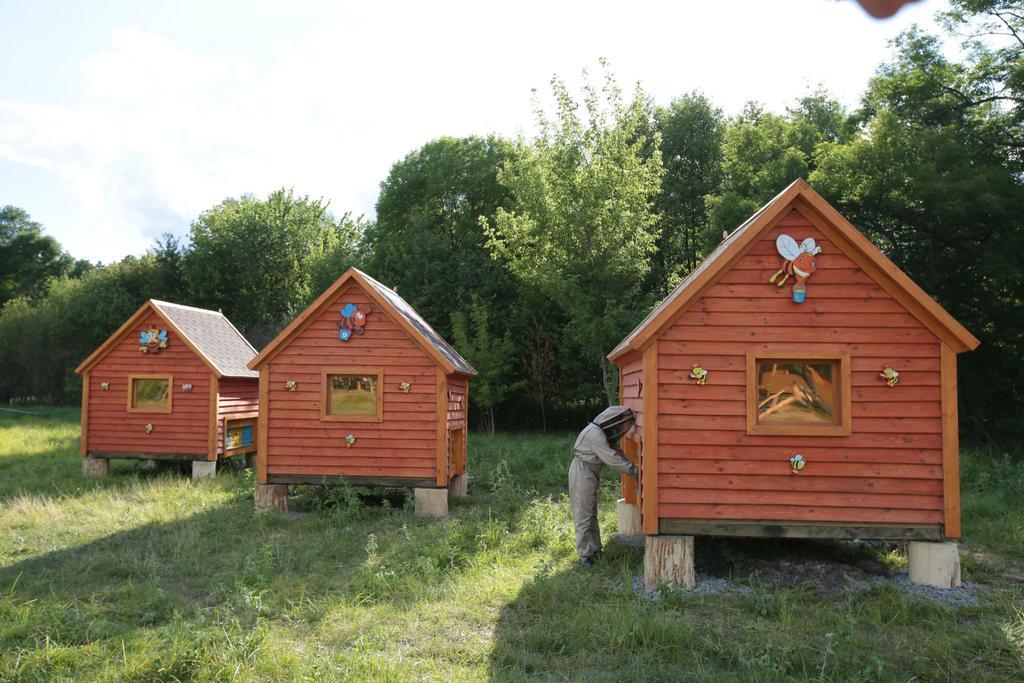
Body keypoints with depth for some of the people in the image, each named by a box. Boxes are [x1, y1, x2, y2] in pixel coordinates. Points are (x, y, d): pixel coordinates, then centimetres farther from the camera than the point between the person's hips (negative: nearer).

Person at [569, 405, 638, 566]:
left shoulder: (606, 433, 6)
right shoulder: (595, 433, -24)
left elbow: (617, 452, 8)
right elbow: (611, 459, -25)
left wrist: (632, 467, -3)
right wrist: (633, 470, -19)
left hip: (591, 473, 10)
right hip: (582, 473, -10)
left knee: (592, 513, 15)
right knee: (583, 515, -4)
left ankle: (594, 549, 24)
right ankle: (585, 555, 2)